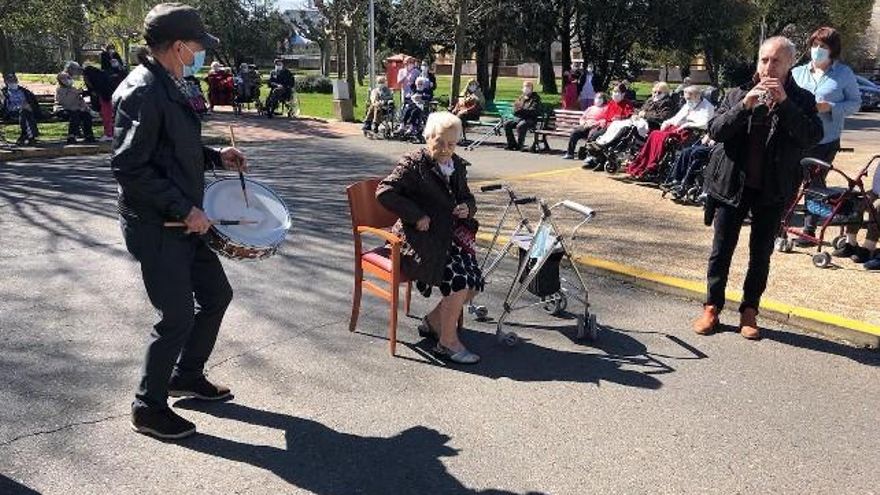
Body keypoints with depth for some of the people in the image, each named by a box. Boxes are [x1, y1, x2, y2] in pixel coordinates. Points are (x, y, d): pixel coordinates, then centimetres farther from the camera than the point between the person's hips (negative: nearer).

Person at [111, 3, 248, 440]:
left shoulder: (168, 88, 11)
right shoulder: (142, 92, -19)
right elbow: (129, 167, -23)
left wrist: (215, 157, 9)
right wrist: (183, 209, -23)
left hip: (184, 222, 10)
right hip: (155, 227, -10)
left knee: (216, 293, 17)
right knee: (178, 317, -2)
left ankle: (186, 376, 36)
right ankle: (148, 408, 19)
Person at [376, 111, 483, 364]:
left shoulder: (458, 165, 13)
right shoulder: (413, 164, -7)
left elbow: (467, 197, 26)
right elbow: (384, 192, -15)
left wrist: (467, 208, 0)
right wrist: (417, 216, -18)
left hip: (450, 234, 7)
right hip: (420, 238, -7)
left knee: (474, 282, -8)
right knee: (458, 279, -23)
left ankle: (433, 322, 15)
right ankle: (447, 342, -6)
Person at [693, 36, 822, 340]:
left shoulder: (801, 100, 2)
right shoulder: (738, 95, 4)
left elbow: (813, 136, -13)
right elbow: (715, 130, -7)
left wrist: (784, 103, -19)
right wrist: (745, 105, -20)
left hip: (773, 190, 0)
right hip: (732, 184, 0)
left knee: (761, 253, 7)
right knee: (722, 249, 5)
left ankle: (749, 311, 19)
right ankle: (712, 307, 16)